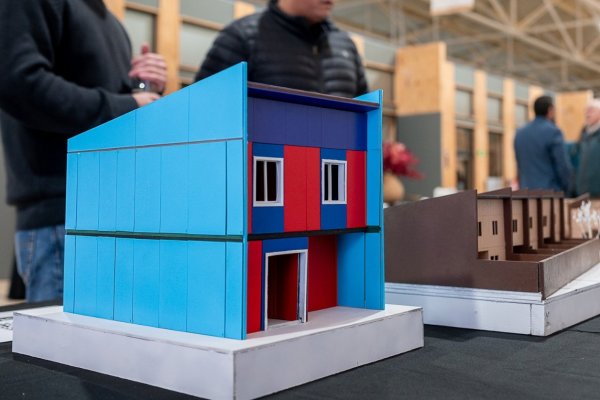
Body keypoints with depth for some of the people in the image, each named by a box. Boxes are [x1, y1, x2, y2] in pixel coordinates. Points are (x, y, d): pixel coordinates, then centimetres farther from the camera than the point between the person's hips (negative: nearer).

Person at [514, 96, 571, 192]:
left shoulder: (520, 133, 9)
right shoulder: (553, 131, -10)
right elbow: (562, 166, -9)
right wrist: (566, 188, 4)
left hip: (526, 191, 6)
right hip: (550, 191, -6)